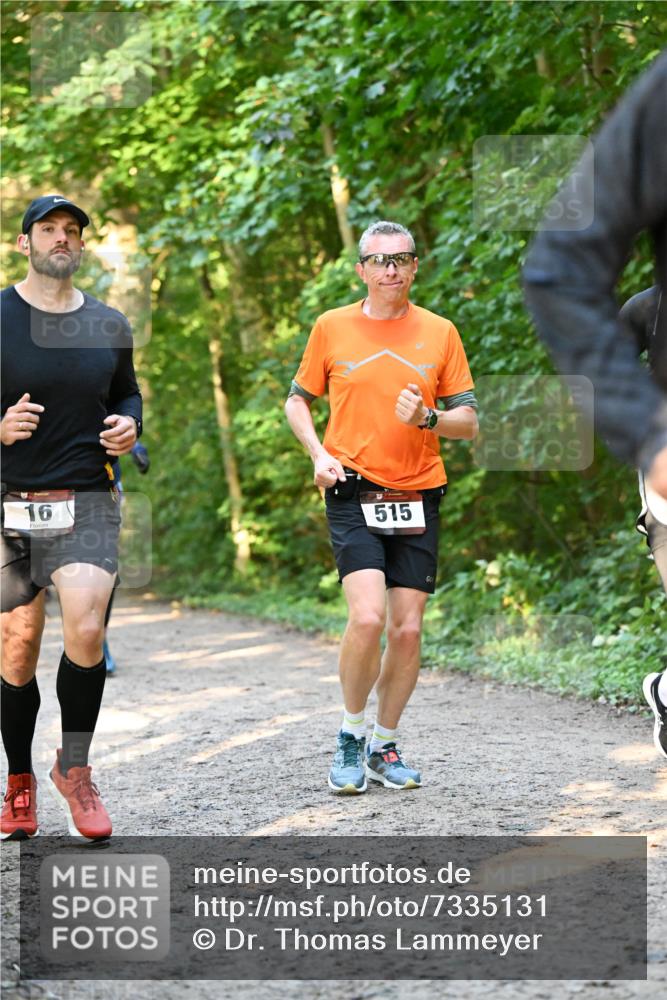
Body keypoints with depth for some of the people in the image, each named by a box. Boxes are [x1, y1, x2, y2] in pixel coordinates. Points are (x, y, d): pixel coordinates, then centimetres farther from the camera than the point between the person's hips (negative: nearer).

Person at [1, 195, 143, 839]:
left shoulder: (109, 326, 9)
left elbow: (127, 393, 24)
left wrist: (128, 425, 2)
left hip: (87, 505, 1)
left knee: (86, 630, -18)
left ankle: (74, 768, 2)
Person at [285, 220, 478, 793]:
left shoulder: (439, 333, 7)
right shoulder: (332, 327, 4)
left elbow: (469, 422, 8)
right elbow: (298, 400, 16)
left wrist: (427, 418, -12)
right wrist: (319, 454, -1)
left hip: (418, 498, 2)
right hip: (353, 494, -2)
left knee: (408, 629, 1)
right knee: (367, 617, -18)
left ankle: (385, 748, 17)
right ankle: (351, 735, 2)